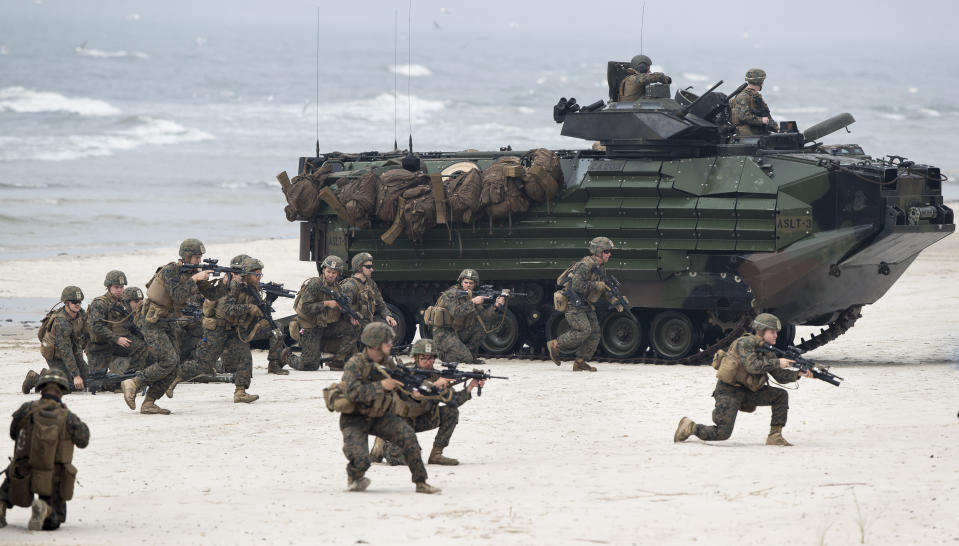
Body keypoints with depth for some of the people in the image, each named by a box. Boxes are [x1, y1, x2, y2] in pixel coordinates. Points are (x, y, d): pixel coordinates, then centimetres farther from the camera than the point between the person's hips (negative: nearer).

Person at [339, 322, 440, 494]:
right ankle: (353, 478, 15)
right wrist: (381, 385, -30)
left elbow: (400, 388, 10)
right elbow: (352, 392, -30)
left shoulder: (389, 363, 1)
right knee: (361, 461, -24)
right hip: (355, 420, -5)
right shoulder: (355, 364, -18)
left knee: (407, 435, -22)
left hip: (380, 416, 5)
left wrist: (413, 393, -12)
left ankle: (421, 483, -15)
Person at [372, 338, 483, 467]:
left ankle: (436, 454, -5)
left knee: (451, 412, -12)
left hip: (421, 420, 6)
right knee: (401, 459, -25)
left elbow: (453, 400, -9)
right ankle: (383, 445, 11)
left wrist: (469, 388, -24)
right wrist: (433, 386, -42)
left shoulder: (435, 376, -4)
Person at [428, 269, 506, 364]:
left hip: (458, 331, 8)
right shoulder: (451, 294, -14)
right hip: (443, 333, -8)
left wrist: (497, 306, -15)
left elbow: (485, 314, 1)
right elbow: (455, 312, -30)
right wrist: (473, 302, -30)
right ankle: (443, 353, 7)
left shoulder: (471, 296, 7)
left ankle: (470, 353, 4)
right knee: (465, 358, -22)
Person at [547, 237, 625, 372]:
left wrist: (616, 302, 10)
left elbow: (604, 288, 22)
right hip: (574, 304, -9)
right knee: (584, 330, -19)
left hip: (586, 305, 9)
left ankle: (580, 362, 5)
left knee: (594, 333, 1)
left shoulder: (601, 267, 12)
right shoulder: (585, 265, -19)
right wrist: (596, 285, -23)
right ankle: (555, 345, -5)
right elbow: (577, 285, -28)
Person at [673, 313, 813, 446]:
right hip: (728, 392, -8)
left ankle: (774, 436, -2)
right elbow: (752, 366, -29)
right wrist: (777, 363, -25)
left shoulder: (767, 351, 10)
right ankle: (689, 427, 8)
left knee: (781, 396, -5)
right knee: (723, 433, -16)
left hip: (748, 391, 8)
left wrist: (798, 374, -8)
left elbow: (780, 376, 9)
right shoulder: (745, 343, -14)